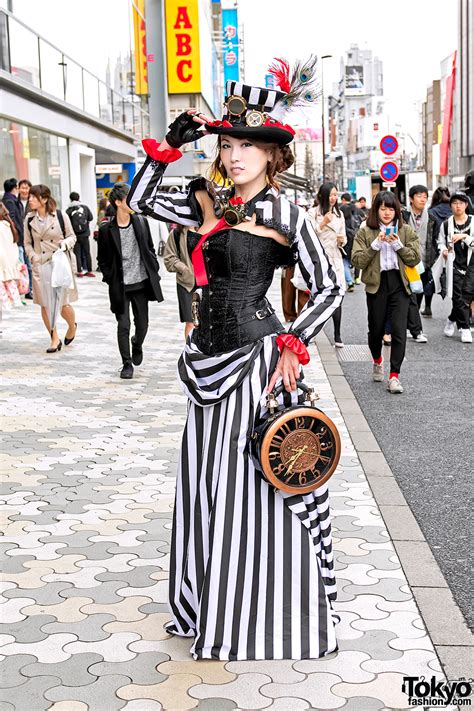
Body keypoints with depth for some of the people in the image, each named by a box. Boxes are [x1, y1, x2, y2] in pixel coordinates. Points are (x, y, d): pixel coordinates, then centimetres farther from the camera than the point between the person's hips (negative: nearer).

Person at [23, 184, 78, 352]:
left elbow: (72, 236, 6)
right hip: (40, 266, 3)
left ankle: (72, 326, 32)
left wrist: (66, 243, -15)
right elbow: (28, 243, 12)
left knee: (63, 304, -1)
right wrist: (33, 256, -4)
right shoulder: (29, 219, 3)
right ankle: (55, 339, 14)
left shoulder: (61, 216, -5)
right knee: (45, 305, 3)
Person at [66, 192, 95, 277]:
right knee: (87, 253, 11)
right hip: (85, 235, 1)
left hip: (75, 235, -1)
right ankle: (89, 270, 12)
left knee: (77, 254, 4)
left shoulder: (69, 210, -7)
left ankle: (80, 271, 1)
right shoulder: (85, 208, -3)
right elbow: (91, 218, 0)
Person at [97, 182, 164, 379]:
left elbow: (150, 249, 11)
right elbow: (102, 260, 2)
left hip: (141, 283, 3)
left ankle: (137, 344, 44)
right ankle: (127, 364, 12)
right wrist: (111, 279, -5)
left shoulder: (141, 222, 2)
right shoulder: (106, 230, -7)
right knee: (123, 326, -2)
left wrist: (154, 272, 5)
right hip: (120, 287, -3)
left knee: (142, 324, 12)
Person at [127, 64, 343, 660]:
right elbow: (141, 200, 12)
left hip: (256, 354, -6)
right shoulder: (207, 203, 7)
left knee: (253, 478, 1)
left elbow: (329, 289, -6)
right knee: (205, 477, 13)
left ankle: (263, 615, 17)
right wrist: (168, 146, 2)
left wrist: (292, 346, -15)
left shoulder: (287, 216, -7)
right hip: (209, 354, 6)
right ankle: (210, 606, 29)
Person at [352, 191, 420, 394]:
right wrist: (376, 244, -15)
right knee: (376, 329, 10)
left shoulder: (406, 231, 6)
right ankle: (377, 361, 41)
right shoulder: (365, 232, 2)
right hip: (377, 284, 0)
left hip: (400, 285, 0)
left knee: (399, 330, -9)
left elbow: (414, 259, 0)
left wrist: (398, 244, -12)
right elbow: (357, 261, -6)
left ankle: (394, 376, -5)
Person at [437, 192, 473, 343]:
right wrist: (444, 249, -5)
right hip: (454, 265, -1)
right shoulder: (446, 224, 2)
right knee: (458, 296, -7)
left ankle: (452, 320, 26)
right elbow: (441, 241, 14)